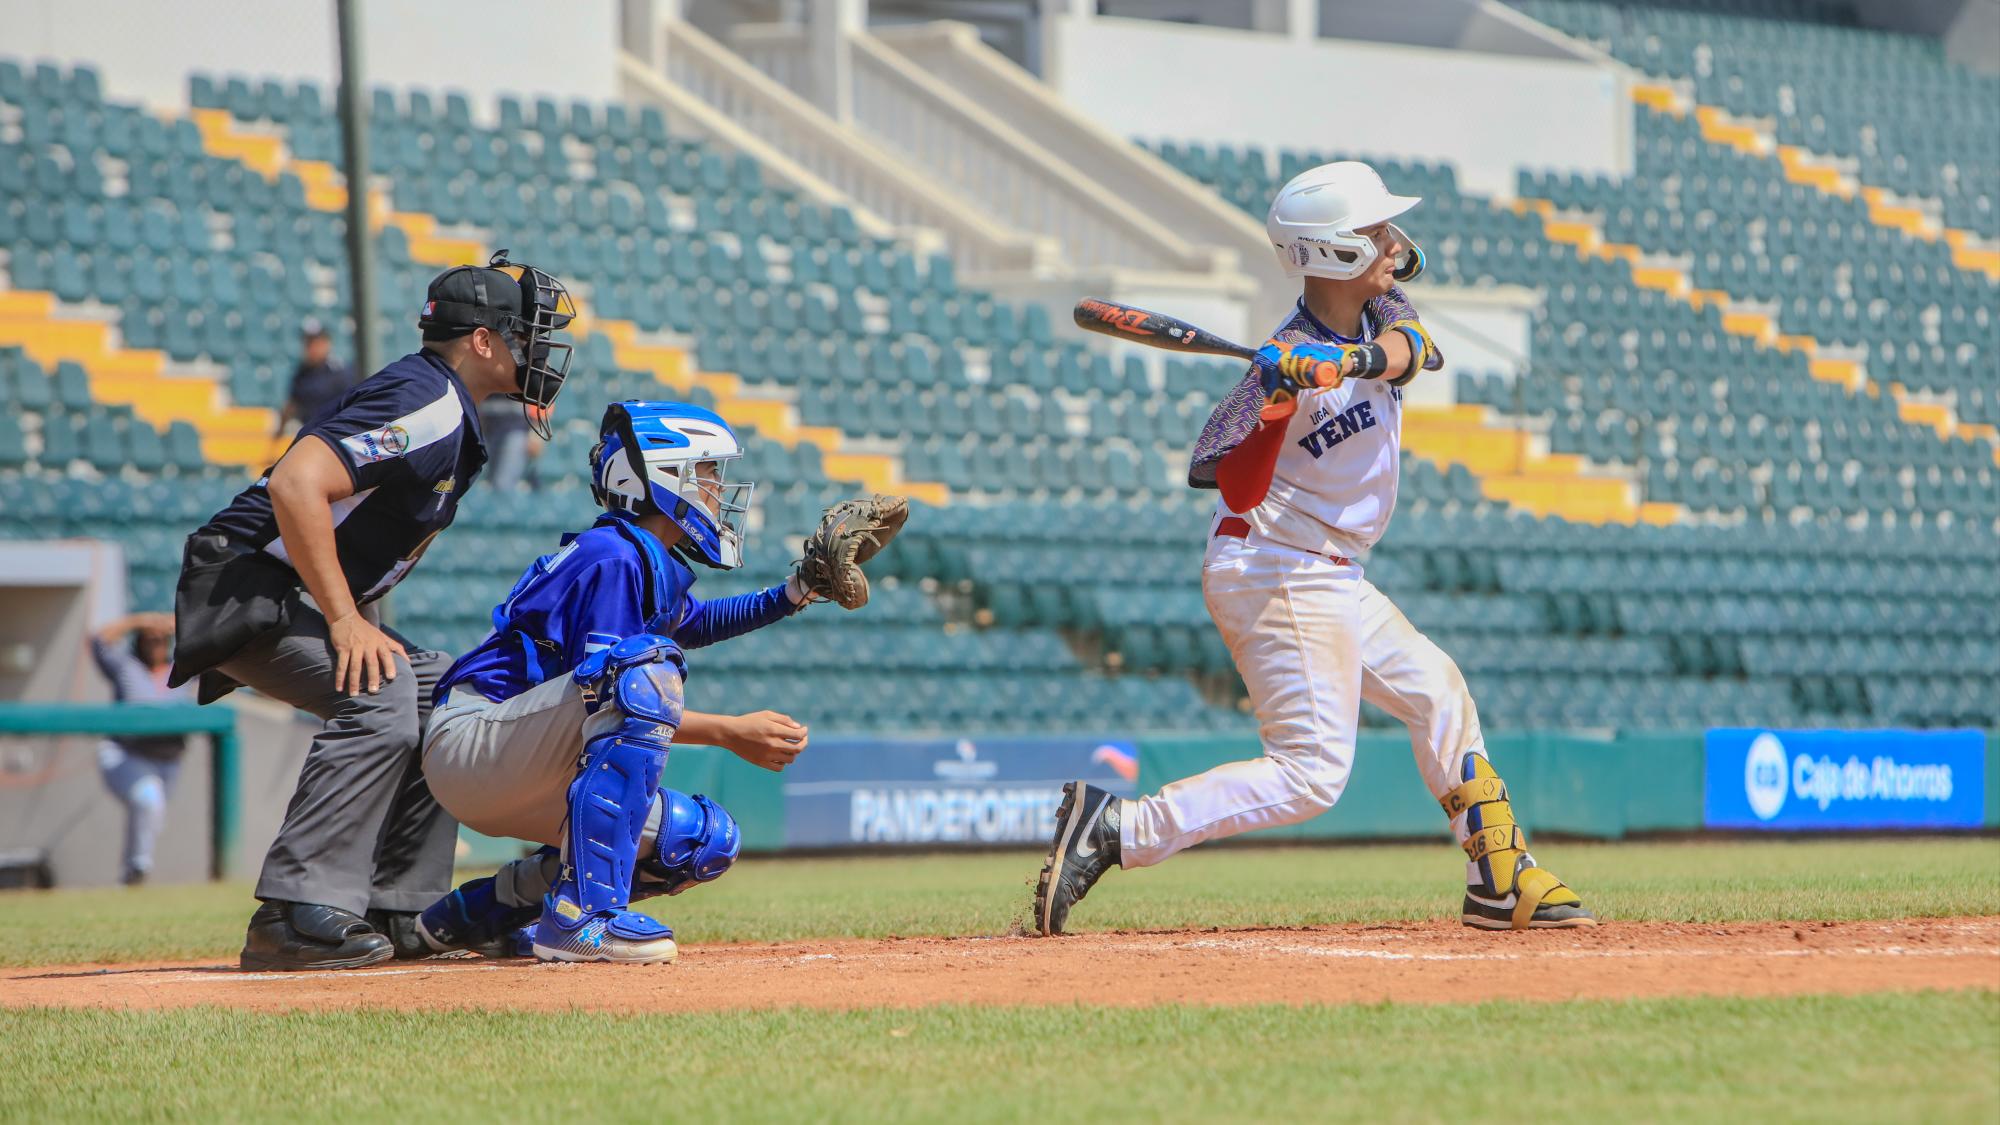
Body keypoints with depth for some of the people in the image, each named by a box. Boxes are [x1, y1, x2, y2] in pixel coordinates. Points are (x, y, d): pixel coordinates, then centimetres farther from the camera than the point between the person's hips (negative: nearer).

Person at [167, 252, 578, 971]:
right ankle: (295, 918, -30)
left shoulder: (455, 414, 14)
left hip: (315, 602, 11)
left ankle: (399, 911, 8)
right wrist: (346, 621, -28)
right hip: (246, 588, -11)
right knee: (381, 694, -27)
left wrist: (360, 620, 10)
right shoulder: (428, 404, -18)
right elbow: (295, 484, -30)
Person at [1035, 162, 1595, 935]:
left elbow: (1413, 347, -20)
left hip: (1332, 580, 10)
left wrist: (1355, 361, -40)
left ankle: (1502, 881, 28)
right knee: (1312, 770, -15)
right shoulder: (1289, 361, -21)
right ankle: (1115, 829, -20)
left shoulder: (1374, 318, 3)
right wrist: (1279, 402, -40)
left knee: (1436, 691, 19)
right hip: (1275, 574, -10)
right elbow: (1238, 489, -26)